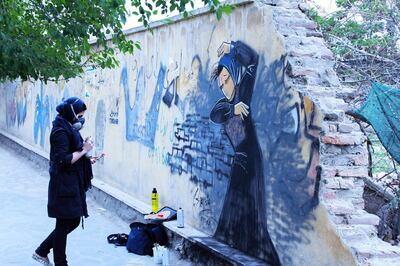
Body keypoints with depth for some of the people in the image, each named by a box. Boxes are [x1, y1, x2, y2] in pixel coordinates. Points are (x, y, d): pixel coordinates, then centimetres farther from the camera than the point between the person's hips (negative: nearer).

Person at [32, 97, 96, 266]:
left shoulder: (69, 129, 12)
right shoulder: (61, 132, -18)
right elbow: (63, 160, -24)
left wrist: (86, 159, 9)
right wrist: (84, 150, -17)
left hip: (72, 184, 10)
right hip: (64, 186, -10)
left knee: (73, 221, 15)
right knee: (64, 225, 2)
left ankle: (42, 252, 26)